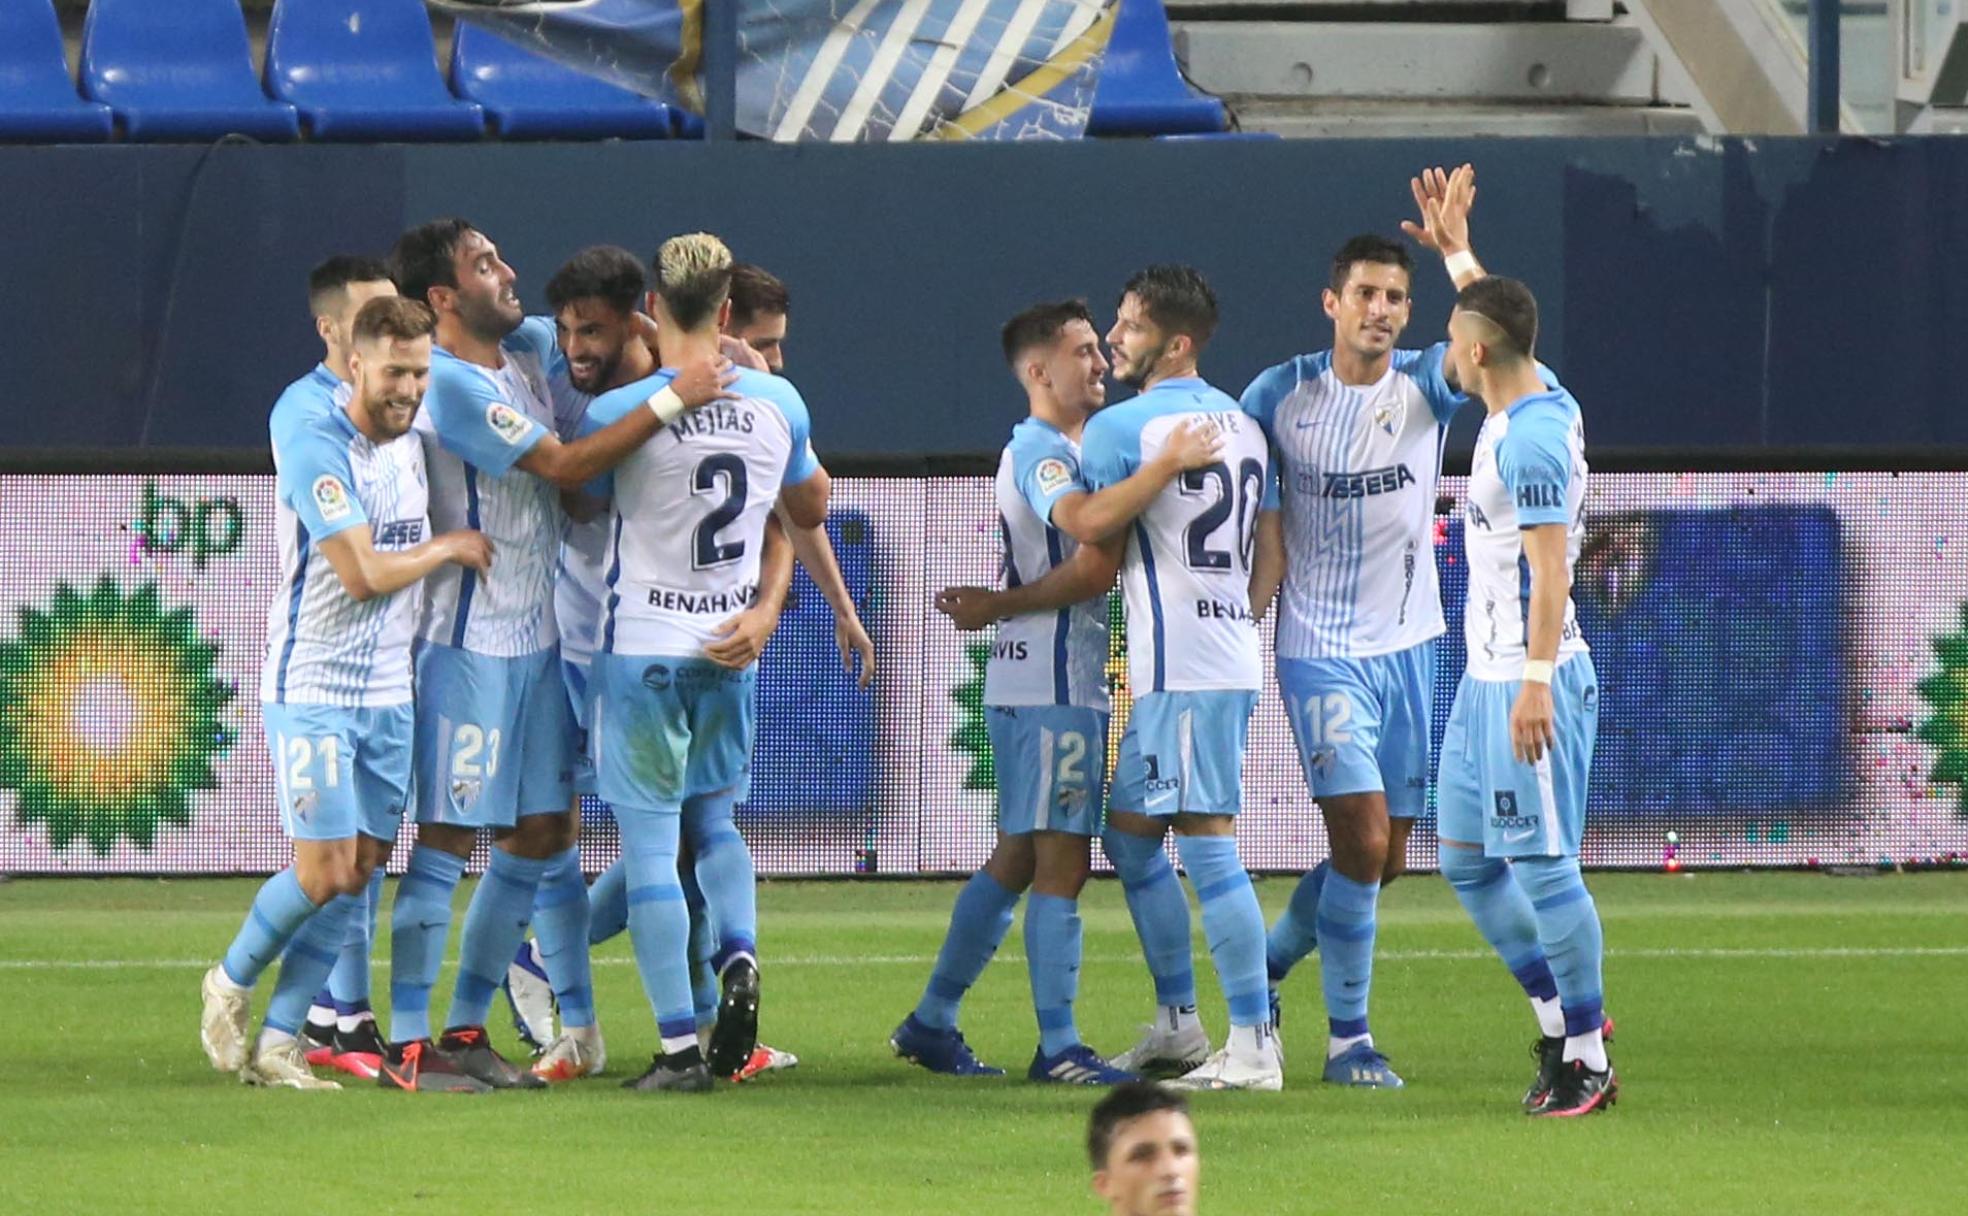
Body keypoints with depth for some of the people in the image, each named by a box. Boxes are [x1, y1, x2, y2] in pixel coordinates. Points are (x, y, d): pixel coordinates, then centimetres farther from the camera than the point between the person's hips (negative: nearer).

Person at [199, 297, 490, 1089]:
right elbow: (362, 574, -20)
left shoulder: (412, 448, 9)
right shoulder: (316, 446, -15)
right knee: (323, 870, -10)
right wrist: (451, 547, -8)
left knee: (359, 875, 2)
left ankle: (278, 1041, 7)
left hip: (388, 694, 7)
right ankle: (231, 984, 15)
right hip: (311, 689, -7)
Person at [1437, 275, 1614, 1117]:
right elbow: (1496, 320, 33)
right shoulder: (1537, 404, 10)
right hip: (1486, 676, 10)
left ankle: (1588, 1058, -1)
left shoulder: (1532, 439, -19)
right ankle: (1562, 1016, 21)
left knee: (1542, 864, -7)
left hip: (1530, 682, -10)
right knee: (1466, 859, 13)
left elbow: (1551, 568, -24)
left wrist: (1536, 681, -28)